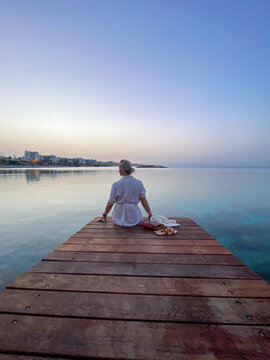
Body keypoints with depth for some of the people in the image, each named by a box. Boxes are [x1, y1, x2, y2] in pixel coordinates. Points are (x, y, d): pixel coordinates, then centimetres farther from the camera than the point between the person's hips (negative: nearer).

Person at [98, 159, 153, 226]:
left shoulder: (116, 184, -7)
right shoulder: (138, 183, -4)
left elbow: (110, 203, 0)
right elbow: (144, 202, -2)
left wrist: (104, 215, 16)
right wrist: (150, 214, 13)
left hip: (120, 219, 1)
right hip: (134, 218, -1)